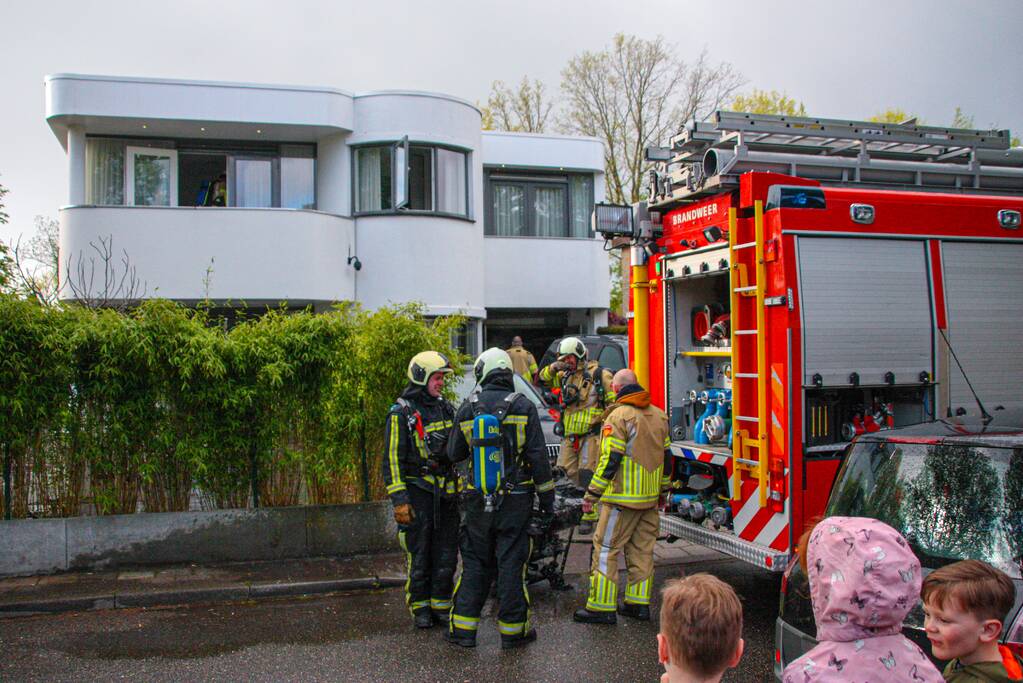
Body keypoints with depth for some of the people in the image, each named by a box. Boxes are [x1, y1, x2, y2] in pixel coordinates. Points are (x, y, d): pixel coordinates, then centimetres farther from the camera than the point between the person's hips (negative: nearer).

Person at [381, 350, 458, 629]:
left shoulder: (445, 408, 12)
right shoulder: (401, 413, -8)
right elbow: (392, 459, -11)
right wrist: (399, 500, -15)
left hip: (446, 491, 6)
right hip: (417, 492, -6)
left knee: (446, 553, 8)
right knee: (419, 554, 2)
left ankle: (440, 604, 20)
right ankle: (420, 607, 16)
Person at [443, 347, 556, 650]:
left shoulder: (467, 408, 0)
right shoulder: (523, 406, -5)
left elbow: (454, 454, 7)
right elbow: (538, 456, -7)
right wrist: (547, 497, 0)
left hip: (478, 501, 2)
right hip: (515, 499, -2)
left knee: (475, 563, 12)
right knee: (511, 563, 6)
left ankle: (463, 628, 15)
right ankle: (513, 629, 13)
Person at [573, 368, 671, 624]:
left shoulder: (619, 416, -13)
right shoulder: (659, 415, 10)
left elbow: (609, 459, -17)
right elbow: (666, 456, 15)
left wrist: (592, 494, -11)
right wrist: (662, 489, 25)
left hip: (622, 498, -8)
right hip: (650, 498, 8)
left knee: (606, 548, -1)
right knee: (642, 550, 14)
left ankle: (602, 607, 1)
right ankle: (639, 603, 19)